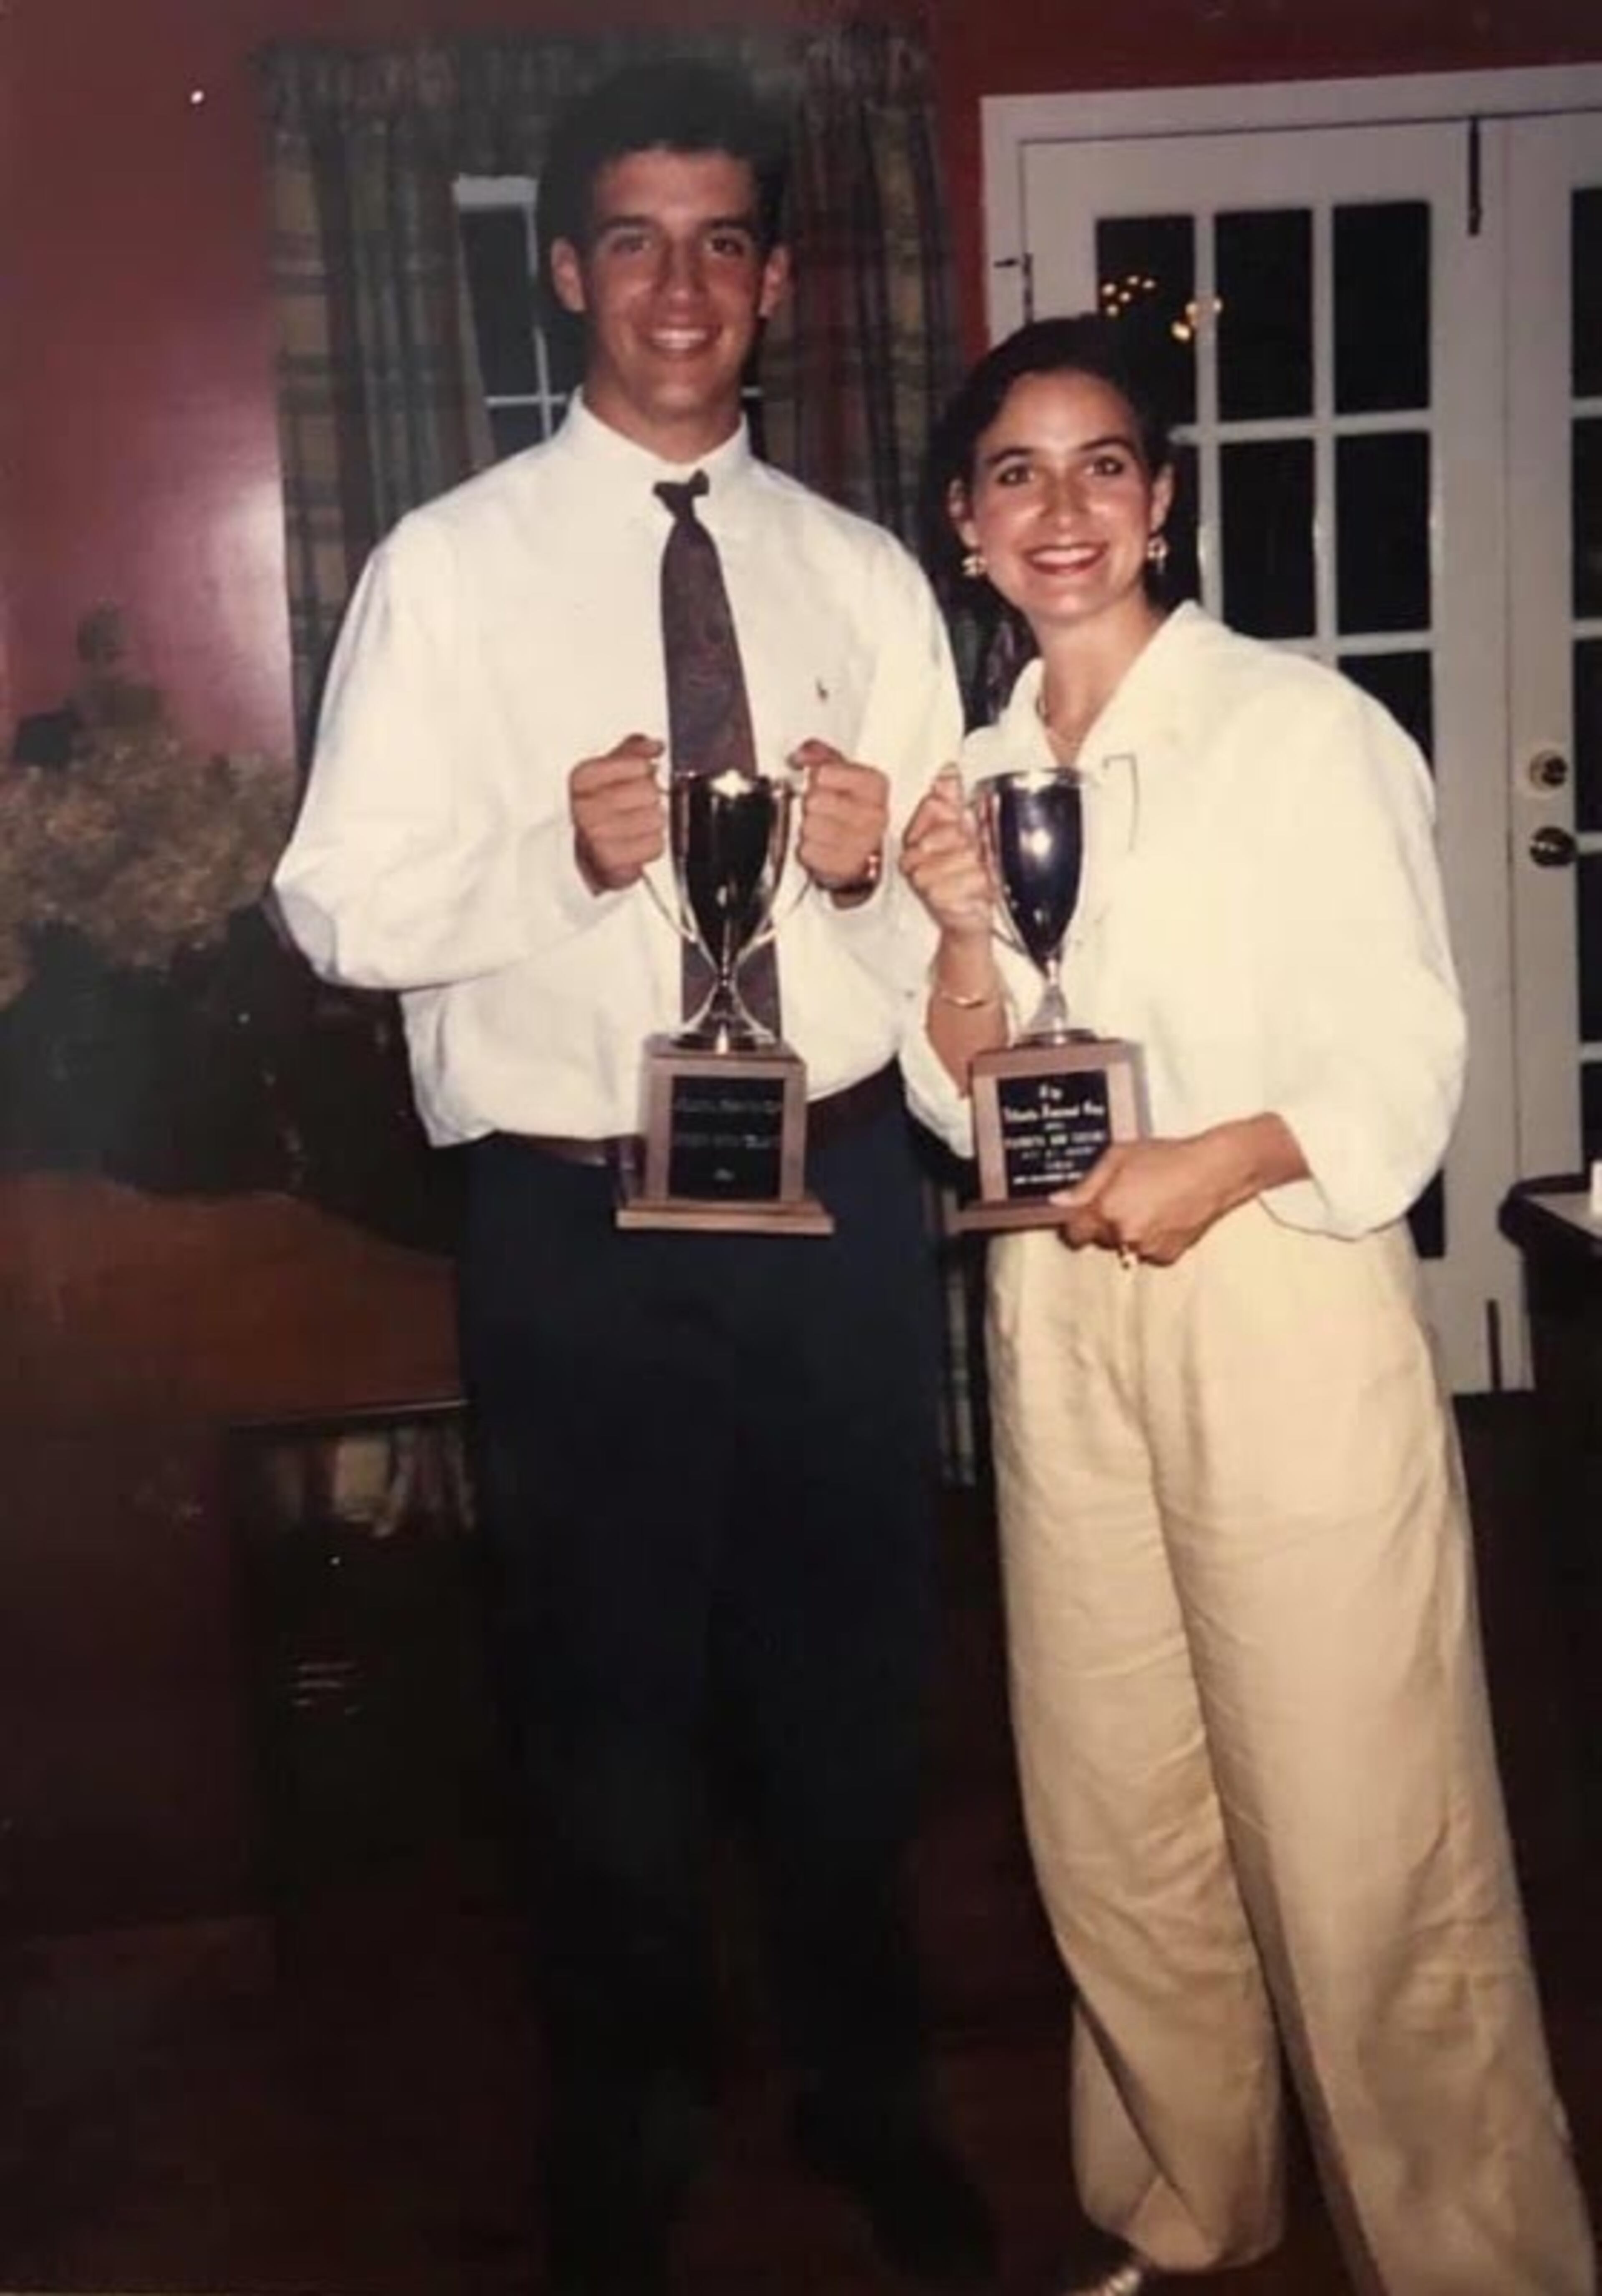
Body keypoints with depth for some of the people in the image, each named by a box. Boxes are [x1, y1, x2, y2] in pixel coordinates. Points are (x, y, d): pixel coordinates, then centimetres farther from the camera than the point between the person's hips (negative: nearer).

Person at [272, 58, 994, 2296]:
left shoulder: (867, 576, 6)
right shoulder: (448, 566, -2)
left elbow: (951, 931, 7)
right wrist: (560, 856, -22)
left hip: (839, 1197, 3)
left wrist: (872, 870, -14)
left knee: (852, 1681, 16)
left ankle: (869, 2097, 41)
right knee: (611, 1707, 13)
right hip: (575, 1219, -2)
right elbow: (341, 908, -6)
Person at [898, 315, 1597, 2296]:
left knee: (1357, 1830, -2)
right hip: (1057, 1317, 6)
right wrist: (962, 939, -9)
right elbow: (964, 1097, 9)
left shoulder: (1301, 727, -5)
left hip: (1279, 1301, -5)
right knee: (1114, 1810, 14)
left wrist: (1221, 1162, -23)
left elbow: (1407, 1059, -8)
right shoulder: (977, 769, 10)